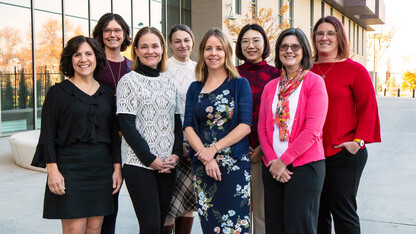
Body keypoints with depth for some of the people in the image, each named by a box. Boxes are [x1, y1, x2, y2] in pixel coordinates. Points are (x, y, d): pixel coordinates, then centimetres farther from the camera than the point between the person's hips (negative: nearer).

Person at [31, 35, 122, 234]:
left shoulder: (106, 93, 12)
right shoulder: (58, 92, 0)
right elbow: (47, 135, -4)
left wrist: (117, 167, 7)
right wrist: (52, 169, -12)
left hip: (102, 169, 4)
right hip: (70, 168, -4)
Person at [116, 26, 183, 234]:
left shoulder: (169, 83, 14)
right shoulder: (129, 81, -2)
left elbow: (177, 122, 14)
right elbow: (127, 125, -9)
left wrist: (176, 154, -1)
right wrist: (150, 159, -13)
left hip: (167, 164, 5)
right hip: (138, 163, -5)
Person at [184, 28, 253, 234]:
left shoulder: (240, 84, 3)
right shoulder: (195, 88, 12)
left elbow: (245, 125, -6)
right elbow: (188, 127, 3)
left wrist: (214, 149, -15)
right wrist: (205, 156, -12)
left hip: (234, 164, -3)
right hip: (202, 165, 3)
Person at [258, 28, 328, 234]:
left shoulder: (314, 82, -2)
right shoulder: (270, 87, 12)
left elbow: (312, 129, -11)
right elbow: (262, 127, 8)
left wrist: (284, 160, -11)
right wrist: (272, 160, -6)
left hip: (305, 165, -4)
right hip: (273, 167, 5)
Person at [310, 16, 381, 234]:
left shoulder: (355, 69, -2)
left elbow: (368, 107, -3)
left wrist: (359, 140, -11)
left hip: (344, 153, -4)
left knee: (343, 212, 4)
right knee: (317, 213, 13)